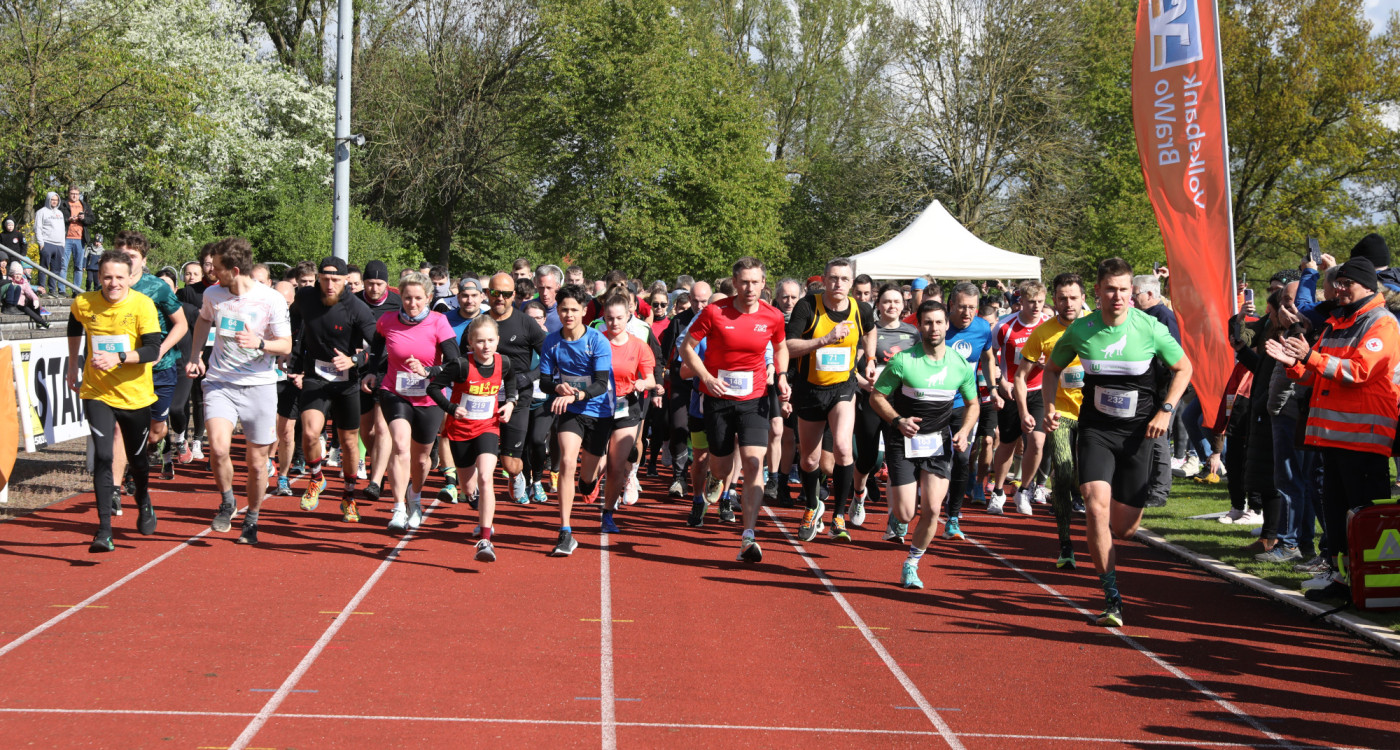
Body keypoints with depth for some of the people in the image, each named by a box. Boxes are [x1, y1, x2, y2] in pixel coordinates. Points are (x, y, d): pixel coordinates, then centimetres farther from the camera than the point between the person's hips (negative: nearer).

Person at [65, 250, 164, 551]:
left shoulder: (143, 305, -15)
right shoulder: (83, 304, -6)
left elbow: (153, 349, -21)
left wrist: (118, 358, -35)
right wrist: (73, 366, 23)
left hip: (135, 393, 0)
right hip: (96, 393, 1)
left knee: (137, 458, 14)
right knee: (102, 456, -14)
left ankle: (144, 505, 46)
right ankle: (104, 530, -12)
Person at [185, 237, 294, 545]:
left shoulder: (272, 300, -12)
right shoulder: (213, 294, 0)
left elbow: (286, 346, -5)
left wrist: (259, 343, -24)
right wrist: (194, 357, 17)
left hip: (259, 386, -2)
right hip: (219, 383, 2)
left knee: (257, 462, 4)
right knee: (218, 448, -21)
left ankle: (252, 520, 29)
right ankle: (226, 503, 7)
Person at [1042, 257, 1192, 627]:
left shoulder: (1150, 328, -9)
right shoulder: (1080, 331, -5)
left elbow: (1183, 367, 6)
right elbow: (1053, 367, 14)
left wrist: (1165, 410, -5)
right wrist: (1049, 406, 0)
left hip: (1138, 431, 0)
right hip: (1096, 429, 0)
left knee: (1125, 526, 2)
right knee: (1097, 505, -21)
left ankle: (1099, 541, 42)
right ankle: (1112, 600, -13)